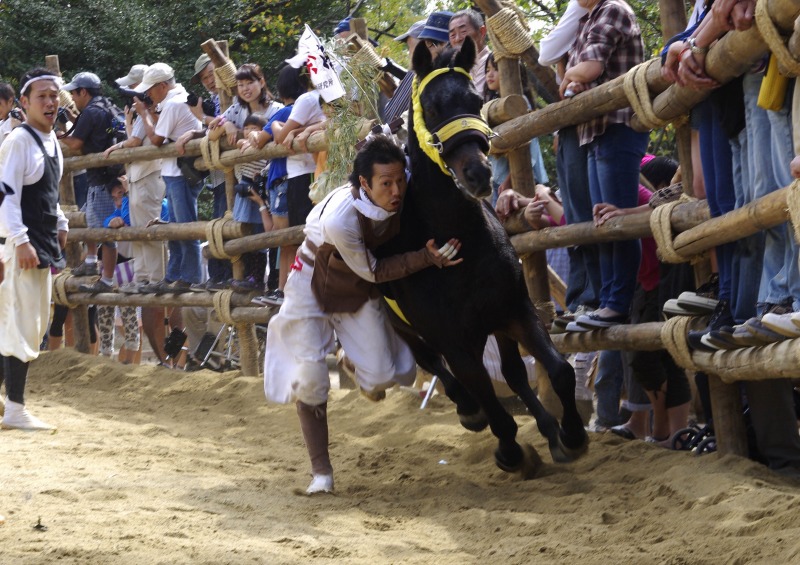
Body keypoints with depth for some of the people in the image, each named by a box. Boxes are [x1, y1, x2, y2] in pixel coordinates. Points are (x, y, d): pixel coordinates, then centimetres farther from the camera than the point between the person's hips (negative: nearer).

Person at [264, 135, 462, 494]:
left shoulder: (399, 201, -25)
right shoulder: (340, 219, -40)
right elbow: (373, 272, -25)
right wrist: (426, 258, -32)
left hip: (359, 289, 5)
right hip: (314, 286, -5)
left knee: (381, 377, -3)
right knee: (310, 379, -6)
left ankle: (368, 382, 36)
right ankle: (320, 471, 9)